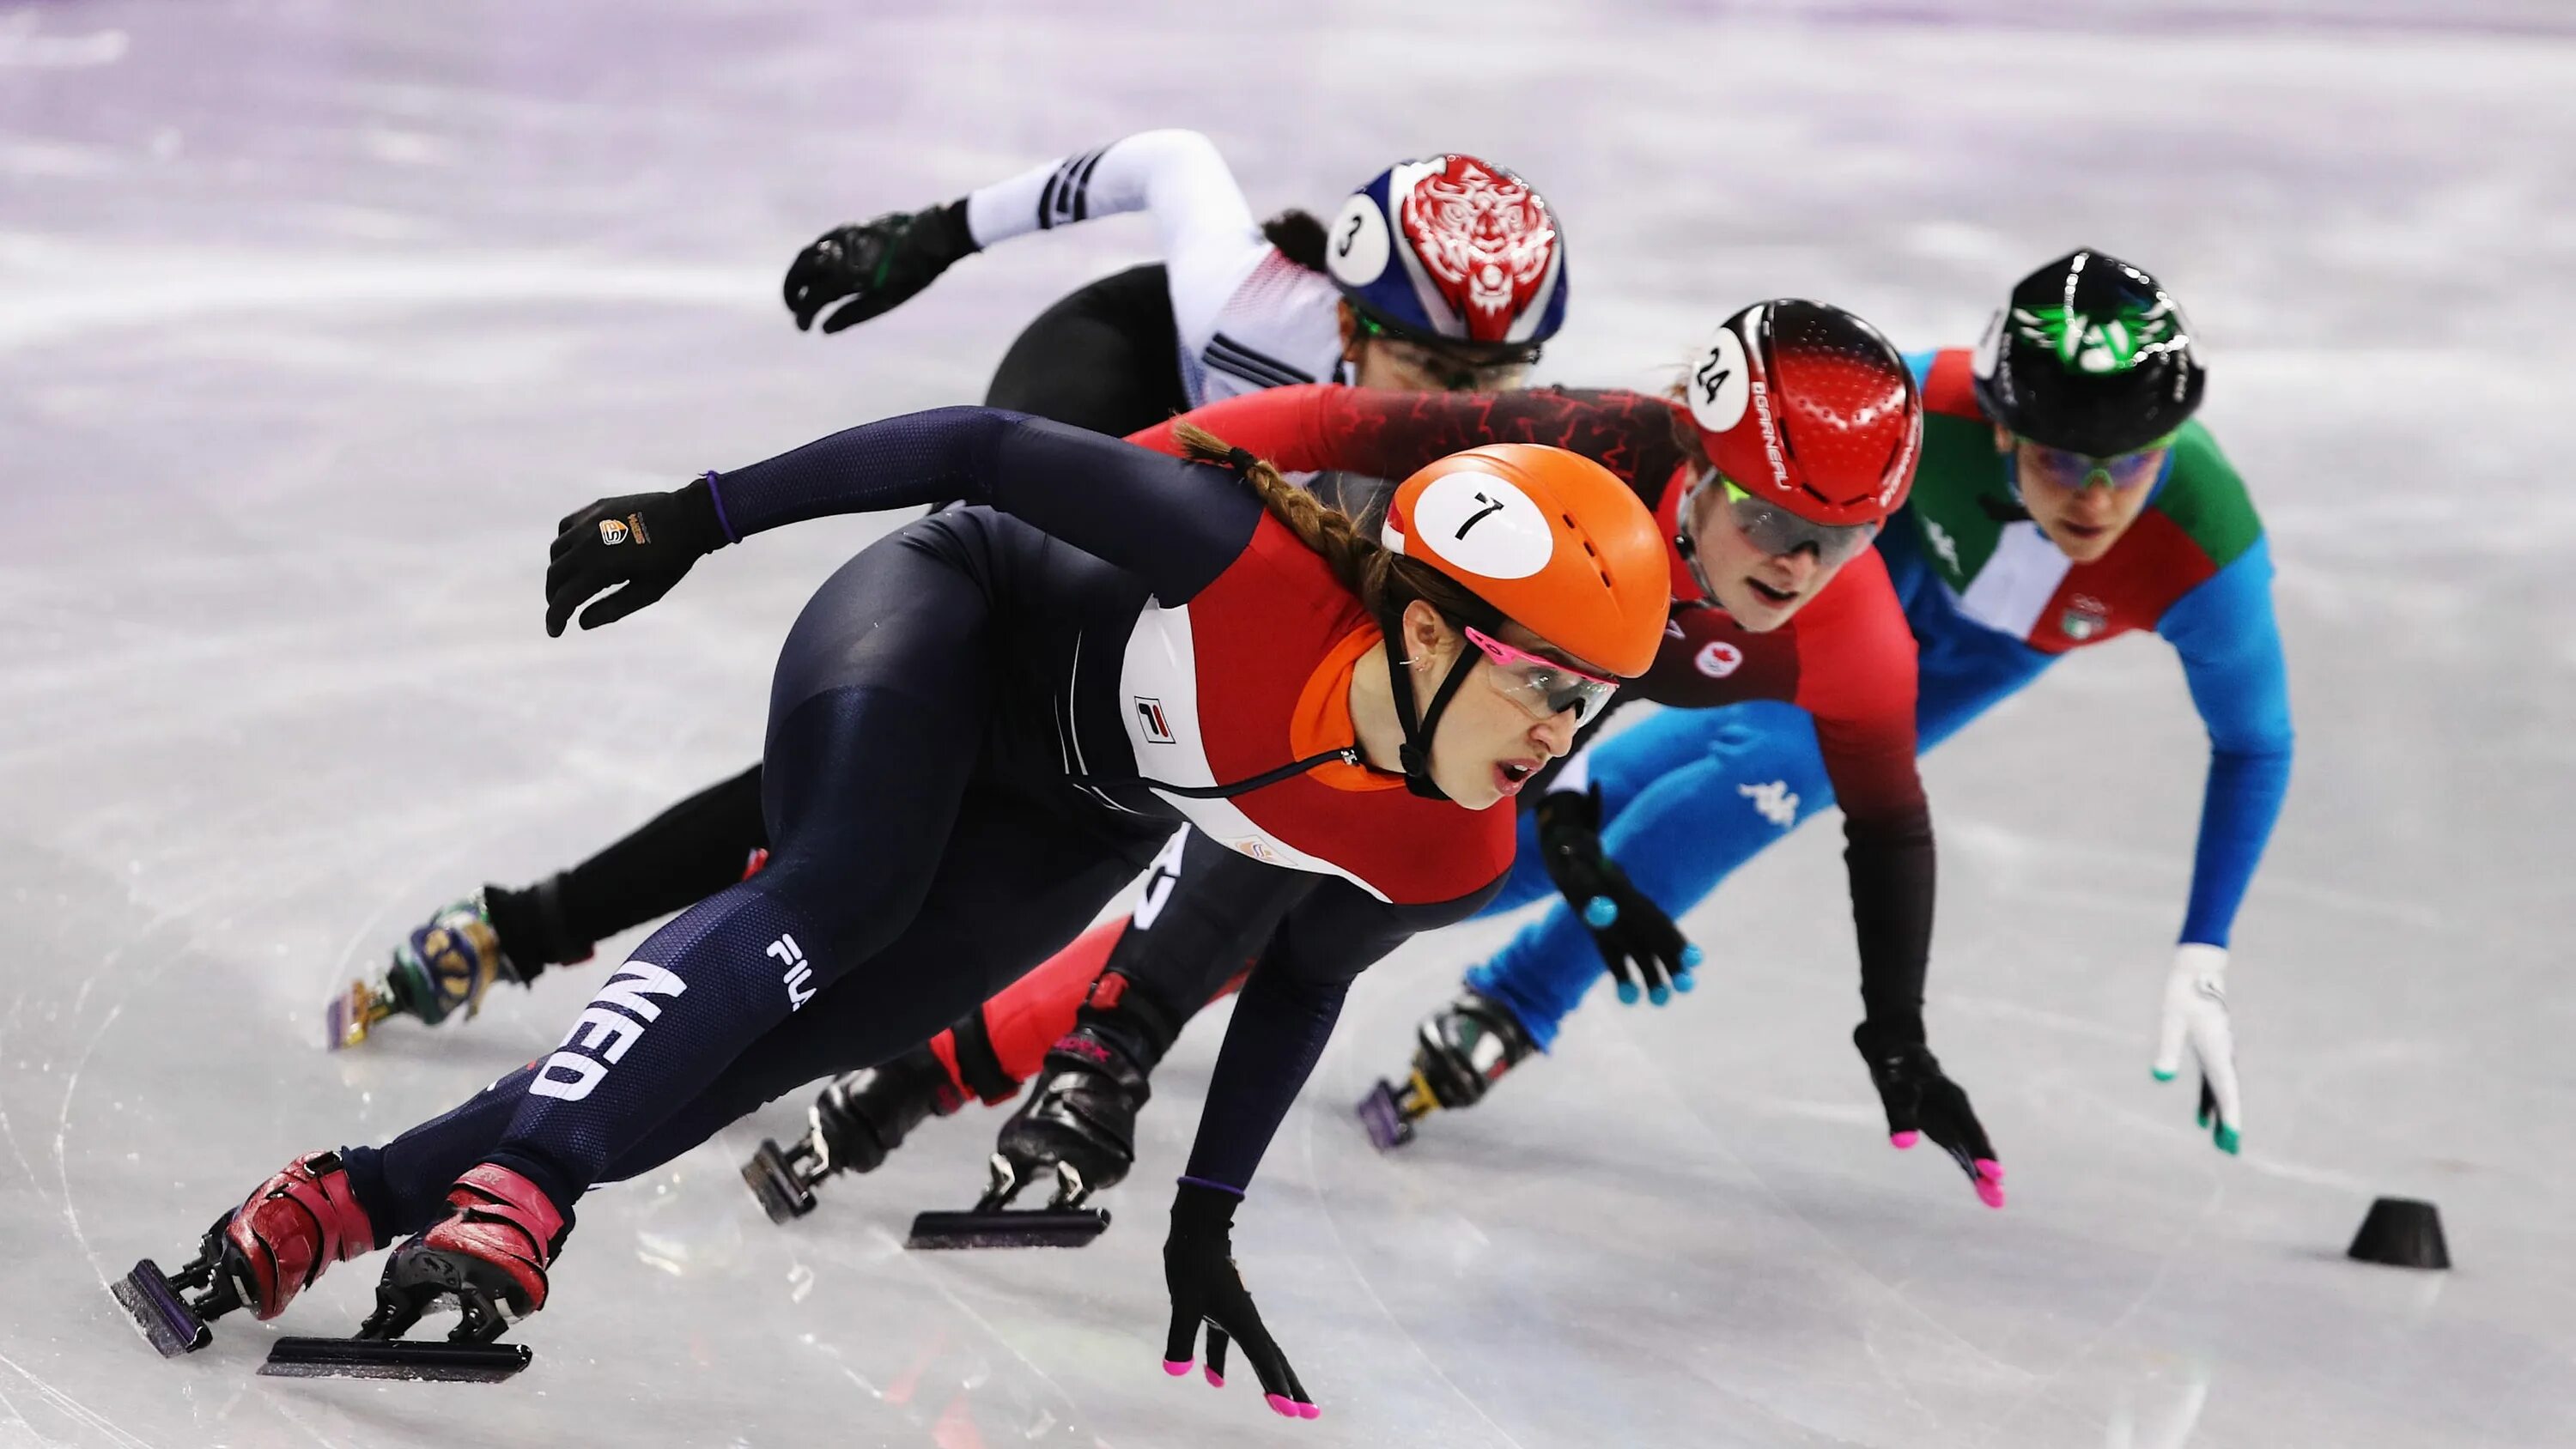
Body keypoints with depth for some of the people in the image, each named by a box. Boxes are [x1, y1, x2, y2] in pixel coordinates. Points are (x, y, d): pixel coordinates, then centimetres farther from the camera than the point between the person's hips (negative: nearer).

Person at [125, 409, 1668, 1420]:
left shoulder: (1444, 859, -23)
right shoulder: (1256, 569, -39)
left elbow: (1299, 975, 0)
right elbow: (990, 448, -27)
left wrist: (1207, 1216, 6)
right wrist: (700, 516, -24)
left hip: (1073, 823, 4)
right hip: (957, 612, -4)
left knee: (762, 1046, -11)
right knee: (839, 893, -34)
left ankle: (355, 1199, -9)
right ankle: (507, 1195, -40)